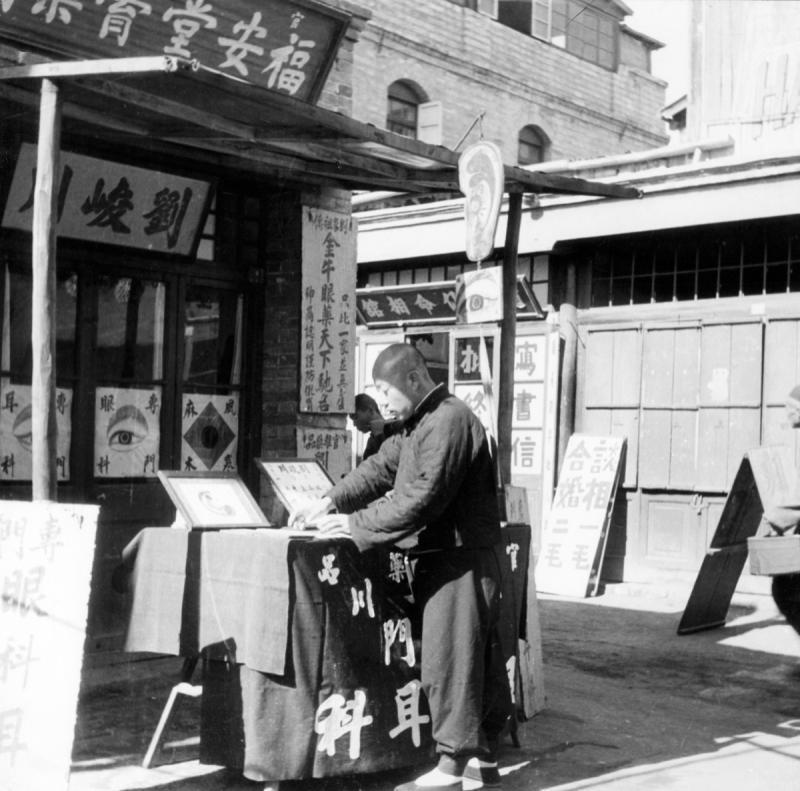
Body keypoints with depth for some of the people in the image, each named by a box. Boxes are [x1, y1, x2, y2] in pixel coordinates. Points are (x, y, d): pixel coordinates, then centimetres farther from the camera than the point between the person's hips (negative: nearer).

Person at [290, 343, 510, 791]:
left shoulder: (449, 422, -19)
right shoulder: (421, 423, 16)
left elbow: (423, 499, -24)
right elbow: (382, 467, 13)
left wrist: (357, 525, -19)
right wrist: (330, 503, 1)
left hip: (460, 558, -10)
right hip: (443, 556, 10)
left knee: (448, 660, -7)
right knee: (480, 658, 15)